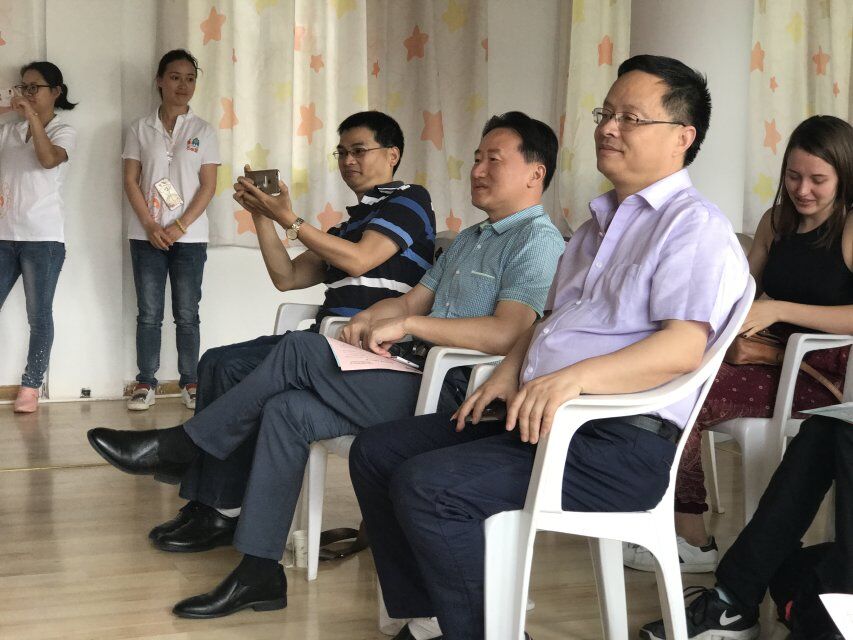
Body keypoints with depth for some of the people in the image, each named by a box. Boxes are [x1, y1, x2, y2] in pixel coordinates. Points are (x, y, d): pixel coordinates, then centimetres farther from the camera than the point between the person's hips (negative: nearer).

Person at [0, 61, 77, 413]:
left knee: (38, 315, 1)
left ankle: (31, 387, 7)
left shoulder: (64, 132, 3)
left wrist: (31, 115, -19)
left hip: (43, 237, -4)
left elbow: (48, 159, -18)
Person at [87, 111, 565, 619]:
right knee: (286, 411, -8)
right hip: (417, 377, 9)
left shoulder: (537, 240, -8)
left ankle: (178, 449, -1)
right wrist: (370, 318, 1)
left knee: (300, 351, -16)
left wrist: (409, 323, -18)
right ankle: (259, 572, -5)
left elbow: (509, 333, -24)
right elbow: (412, 300, 24)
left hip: (452, 395, -9)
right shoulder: (471, 239, 25)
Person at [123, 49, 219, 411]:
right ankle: (146, 383, 9)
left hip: (189, 236, 0)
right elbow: (131, 181, 2)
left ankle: (190, 383, 11)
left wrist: (179, 226, -11)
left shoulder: (202, 131, 4)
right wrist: (150, 226, -10)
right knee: (149, 314, 3)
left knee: (187, 314, 3)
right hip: (147, 235, 1)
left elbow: (208, 185, -1)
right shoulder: (141, 129, 5)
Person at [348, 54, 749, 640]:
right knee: (376, 450, 5)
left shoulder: (695, 226, -8)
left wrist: (574, 377, -34)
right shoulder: (599, 225, 23)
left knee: (424, 485, -25)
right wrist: (511, 370, 8)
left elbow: (683, 347, -22)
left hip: (619, 443, -10)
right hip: (538, 415, 10)